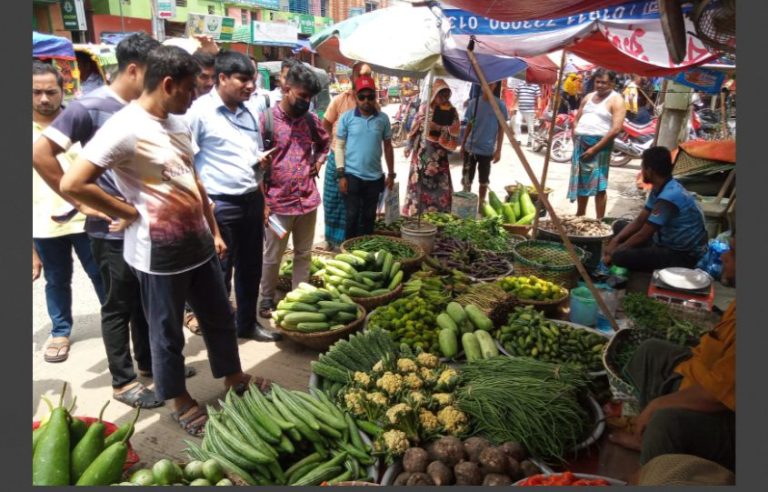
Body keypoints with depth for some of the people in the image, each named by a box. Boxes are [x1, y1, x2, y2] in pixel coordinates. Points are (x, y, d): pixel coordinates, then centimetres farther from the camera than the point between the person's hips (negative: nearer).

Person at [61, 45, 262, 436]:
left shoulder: (178, 122, 8)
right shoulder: (125, 127, -18)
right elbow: (72, 184, -21)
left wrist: (214, 231, 15)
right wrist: (128, 212, -13)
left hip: (198, 243, 8)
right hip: (159, 253, -8)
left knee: (220, 317, 19)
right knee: (167, 333, 12)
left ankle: (234, 378, 39)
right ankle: (180, 401, 32)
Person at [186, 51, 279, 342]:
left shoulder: (247, 113, 13)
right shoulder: (199, 111, -10)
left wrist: (262, 159, 0)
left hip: (252, 201, 7)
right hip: (221, 205, -7)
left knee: (250, 268, 17)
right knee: (219, 273, 6)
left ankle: (247, 323, 34)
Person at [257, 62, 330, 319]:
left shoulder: (311, 119, 5)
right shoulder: (266, 120, -10)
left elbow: (325, 142, 25)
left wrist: (318, 162, 6)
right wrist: (263, 201, -12)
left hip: (308, 199, 5)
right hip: (279, 202, -4)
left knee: (304, 254, 15)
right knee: (272, 257, 9)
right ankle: (267, 301, 26)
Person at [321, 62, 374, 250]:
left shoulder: (374, 105, -1)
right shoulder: (339, 100, -5)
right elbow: (325, 125, 5)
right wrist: (335, 143, 4)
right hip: (337, 157, -1)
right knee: (332, 199, 8)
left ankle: (342, 239, 19)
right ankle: (331, 238, 23)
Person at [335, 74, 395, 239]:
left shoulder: (383, 119, 4)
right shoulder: (346, 117, -3)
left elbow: (388, 146, 11)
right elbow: (339, 146, -1)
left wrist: (391, 173, 9)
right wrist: (341, 174, -8)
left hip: (375, 177, 3)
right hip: (352, 175, -2)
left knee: (369, 217, 12)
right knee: (352, 216, 3)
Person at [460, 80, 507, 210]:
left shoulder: (500, 105, -5)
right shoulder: (474, 103, 2)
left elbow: (501, 129, -2)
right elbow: (469, 125, 10)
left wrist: (498, 150, -6)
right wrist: (463, 144, 9)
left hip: (487, 150, -2)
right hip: (471, 148, 2)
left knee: (484, 180, 10)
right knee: (467, 179, 7)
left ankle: (480, 206, 23)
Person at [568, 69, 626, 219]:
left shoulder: (616, 100, -6)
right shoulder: (588, 97, 15)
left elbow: (616, 129, -15)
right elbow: (576, 120, 20)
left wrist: (594, 149, -18)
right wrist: (575, 140, 3)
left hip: (599, 145, -6)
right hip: (580, 144, 6)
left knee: (599, 186, -7)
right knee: (580, 183, 14)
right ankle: (579, 216, 27)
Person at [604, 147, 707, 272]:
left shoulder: (668, 197, -28)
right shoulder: (660, 188, 2)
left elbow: (643, 235, -23)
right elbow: (639, 221, 9)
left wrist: (614, 252, -12)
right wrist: (615, 241, -2)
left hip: (683, 255, -9)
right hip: (667, 243, 10)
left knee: (619, 256, -28)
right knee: (620, 225, 10)